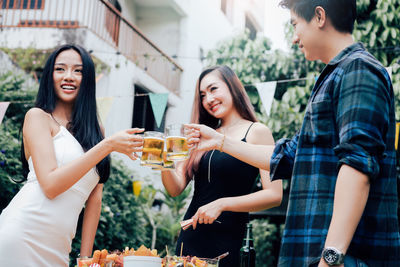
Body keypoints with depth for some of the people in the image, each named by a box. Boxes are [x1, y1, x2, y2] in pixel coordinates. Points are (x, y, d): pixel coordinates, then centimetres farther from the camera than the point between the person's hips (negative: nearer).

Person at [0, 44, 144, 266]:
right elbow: (50, 185, -13)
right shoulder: (38, 117, -1)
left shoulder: (95, 129, 14)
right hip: (21, 237, -5)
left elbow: (95, 198, 11)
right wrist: (108, 145, -16)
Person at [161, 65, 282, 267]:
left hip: (228, 246, -4)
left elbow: (274, 195, -11)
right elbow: (176, 189, 5)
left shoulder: (257, 132, -2)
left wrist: (222, 204, -19)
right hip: (189, 240, 4)